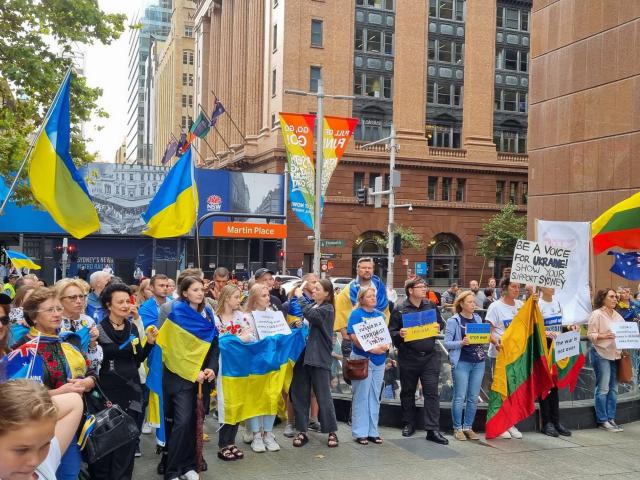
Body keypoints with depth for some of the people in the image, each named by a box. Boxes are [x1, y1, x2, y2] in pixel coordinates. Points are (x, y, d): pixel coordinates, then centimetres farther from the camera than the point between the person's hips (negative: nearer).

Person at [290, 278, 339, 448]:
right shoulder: (310, 306, 14)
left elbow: (310, 315, -24)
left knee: (324, 396, 0)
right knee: (299, 395, 7)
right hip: (303, 356, 7)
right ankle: (302, 431, 18)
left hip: (319, 358, -7)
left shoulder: (327, 309, -7)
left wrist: (300, 297, -13)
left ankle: (332, 432, 13)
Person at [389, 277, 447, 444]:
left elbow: (440, 323, 19)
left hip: (430, 356, 2)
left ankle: (433, 429, 0)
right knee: (408, 392, 11)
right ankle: (408, 424, 27)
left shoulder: (431, 306, 8)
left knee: (431, 392, -4)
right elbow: (391, 332, -2)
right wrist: (399, 334, -23)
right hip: (408, 357, -2)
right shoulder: (400, 309, -3)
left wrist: (438, 327, -4)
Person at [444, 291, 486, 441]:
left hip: (478, 362, 5)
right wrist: (462, 343, -23)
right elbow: (446, 343, -8)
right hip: (461, 363, -5)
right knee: (460, 397, -1)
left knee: (473, 398, 8)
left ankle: (468, 427, 19)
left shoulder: (478, 319, 11)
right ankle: (457, 428, 11)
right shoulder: (453, 321, -5)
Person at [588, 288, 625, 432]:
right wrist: (603, 336, -25)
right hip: (601, 354, -7)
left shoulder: (617, 315, 14)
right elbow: (590, 334, -10)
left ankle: (611, 419, 17)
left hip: (615, 354, 7)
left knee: (613, 388, 9)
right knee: (603, 388, -4)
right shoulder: (597, 314, -6)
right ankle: (602, 420, 4)